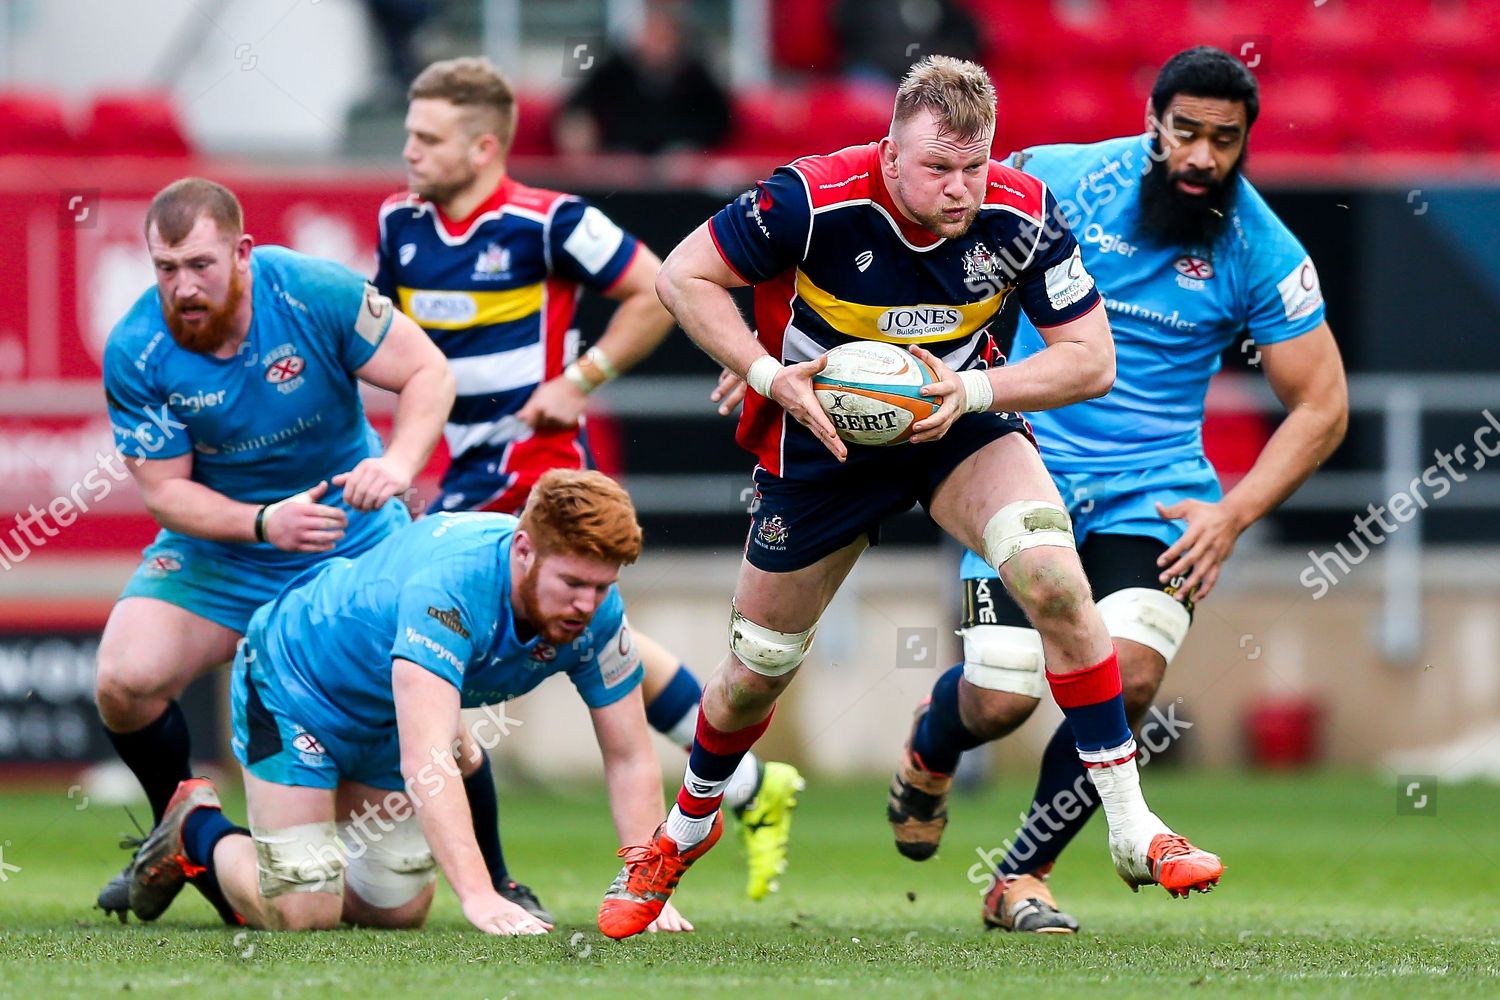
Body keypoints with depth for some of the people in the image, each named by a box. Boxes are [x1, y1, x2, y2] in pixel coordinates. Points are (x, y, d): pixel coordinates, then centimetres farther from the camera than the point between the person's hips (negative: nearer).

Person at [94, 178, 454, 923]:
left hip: (354, 534, -1)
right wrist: (262, 522, -31)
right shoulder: (135, 353, -19)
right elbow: (164, 490, -14)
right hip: (217, 549, 1)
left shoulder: (317, 293, -22)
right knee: (125, 684, -18)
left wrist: (398, 461, -33)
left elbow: (428, 372, -14)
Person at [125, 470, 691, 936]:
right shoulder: (449, 584, -43)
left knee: (400, 911, 8)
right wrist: (479, 897, -58)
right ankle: (199, 833, 18)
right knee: (301, 913, -13)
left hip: (387, 725, 7)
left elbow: (629, 758, -12)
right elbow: (426, 762, -51)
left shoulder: (596, 612, -23)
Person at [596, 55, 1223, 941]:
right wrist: (769, 374, -29)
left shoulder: (1021, 214, -22)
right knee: (756, 671, 10)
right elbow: (684, 276, -17)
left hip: (958, 423, 1)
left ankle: (1131, 826, -19)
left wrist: (976, 389, -31)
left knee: (1052, 573, -27)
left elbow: (1091, 359, -15)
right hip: (821, 436, -1)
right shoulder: (815, 201, -28)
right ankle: (687, 827, 42)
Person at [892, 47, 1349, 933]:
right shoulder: (1059, 181, -9)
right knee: (1000, 701, -9)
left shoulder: (1264, 253, -7)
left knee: (1130, 675, -23)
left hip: (1156, 486, 1)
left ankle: (1022, 877, 0)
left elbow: (1322, 407, 0)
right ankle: (931, 747, 33)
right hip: (1029, 463, -1)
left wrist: (1232, 516, -12)